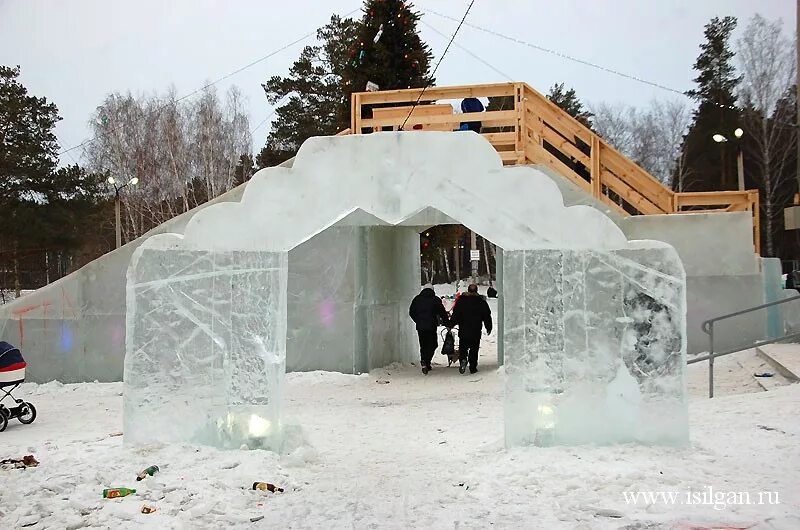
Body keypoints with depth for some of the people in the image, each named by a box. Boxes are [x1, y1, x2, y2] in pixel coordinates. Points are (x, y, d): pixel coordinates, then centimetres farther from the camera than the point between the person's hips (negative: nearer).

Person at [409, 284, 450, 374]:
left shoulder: (417, 299, 8)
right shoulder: (436, 300, -1)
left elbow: (411, 313, 13)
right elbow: (443, 313, 0)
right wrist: (448, 324, 12)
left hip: (420, 326, 3)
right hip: (431, 326, -3)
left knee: (423, 345, 14)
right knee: (432, 344, 4)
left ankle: (424, 362, 11)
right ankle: (426, 361, -13)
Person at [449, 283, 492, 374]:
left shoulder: (461, 301, 0)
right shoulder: (481, 302, 2)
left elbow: (455, 314, 0)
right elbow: (487, 316, 8)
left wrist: (451, 325, 9)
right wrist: (489, 327, 18)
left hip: (463, 330, 0)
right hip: (476, 332, 0)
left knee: (463, 347, 9)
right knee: (474, 349, 7)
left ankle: (463, 359, -18)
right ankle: (473, 367, 6)